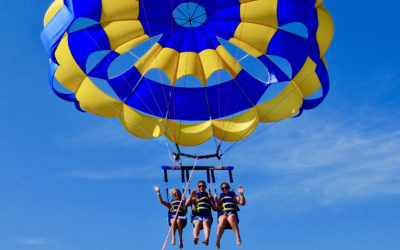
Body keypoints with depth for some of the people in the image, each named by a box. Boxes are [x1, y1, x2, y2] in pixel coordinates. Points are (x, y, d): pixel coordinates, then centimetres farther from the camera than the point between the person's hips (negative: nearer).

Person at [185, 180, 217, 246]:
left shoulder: (209, 196, 24)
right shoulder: (195, 197, 23)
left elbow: (215, 209, 17)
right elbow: (186, 205, 8)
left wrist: (211, 199, 5)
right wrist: (191, 196, 0)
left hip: (207, 216, 0)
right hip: (197, 216, 0)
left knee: (205, 223, -34)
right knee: (197, 224, -34)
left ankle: (206, 239, -59)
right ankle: (195, 237, -60)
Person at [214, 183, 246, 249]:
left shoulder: (234, 196, 27)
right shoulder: (220, 198, 30)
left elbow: (242, 203, 11)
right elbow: (217, 208, 13)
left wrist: (241, 194, -1)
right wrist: (215, 199, 2)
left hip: (232, 213, -1)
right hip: (222, 214, 1)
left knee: (231, 217, -40)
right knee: (223, 219, -38)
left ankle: (238, 238, -47)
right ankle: (218, 241, -42)